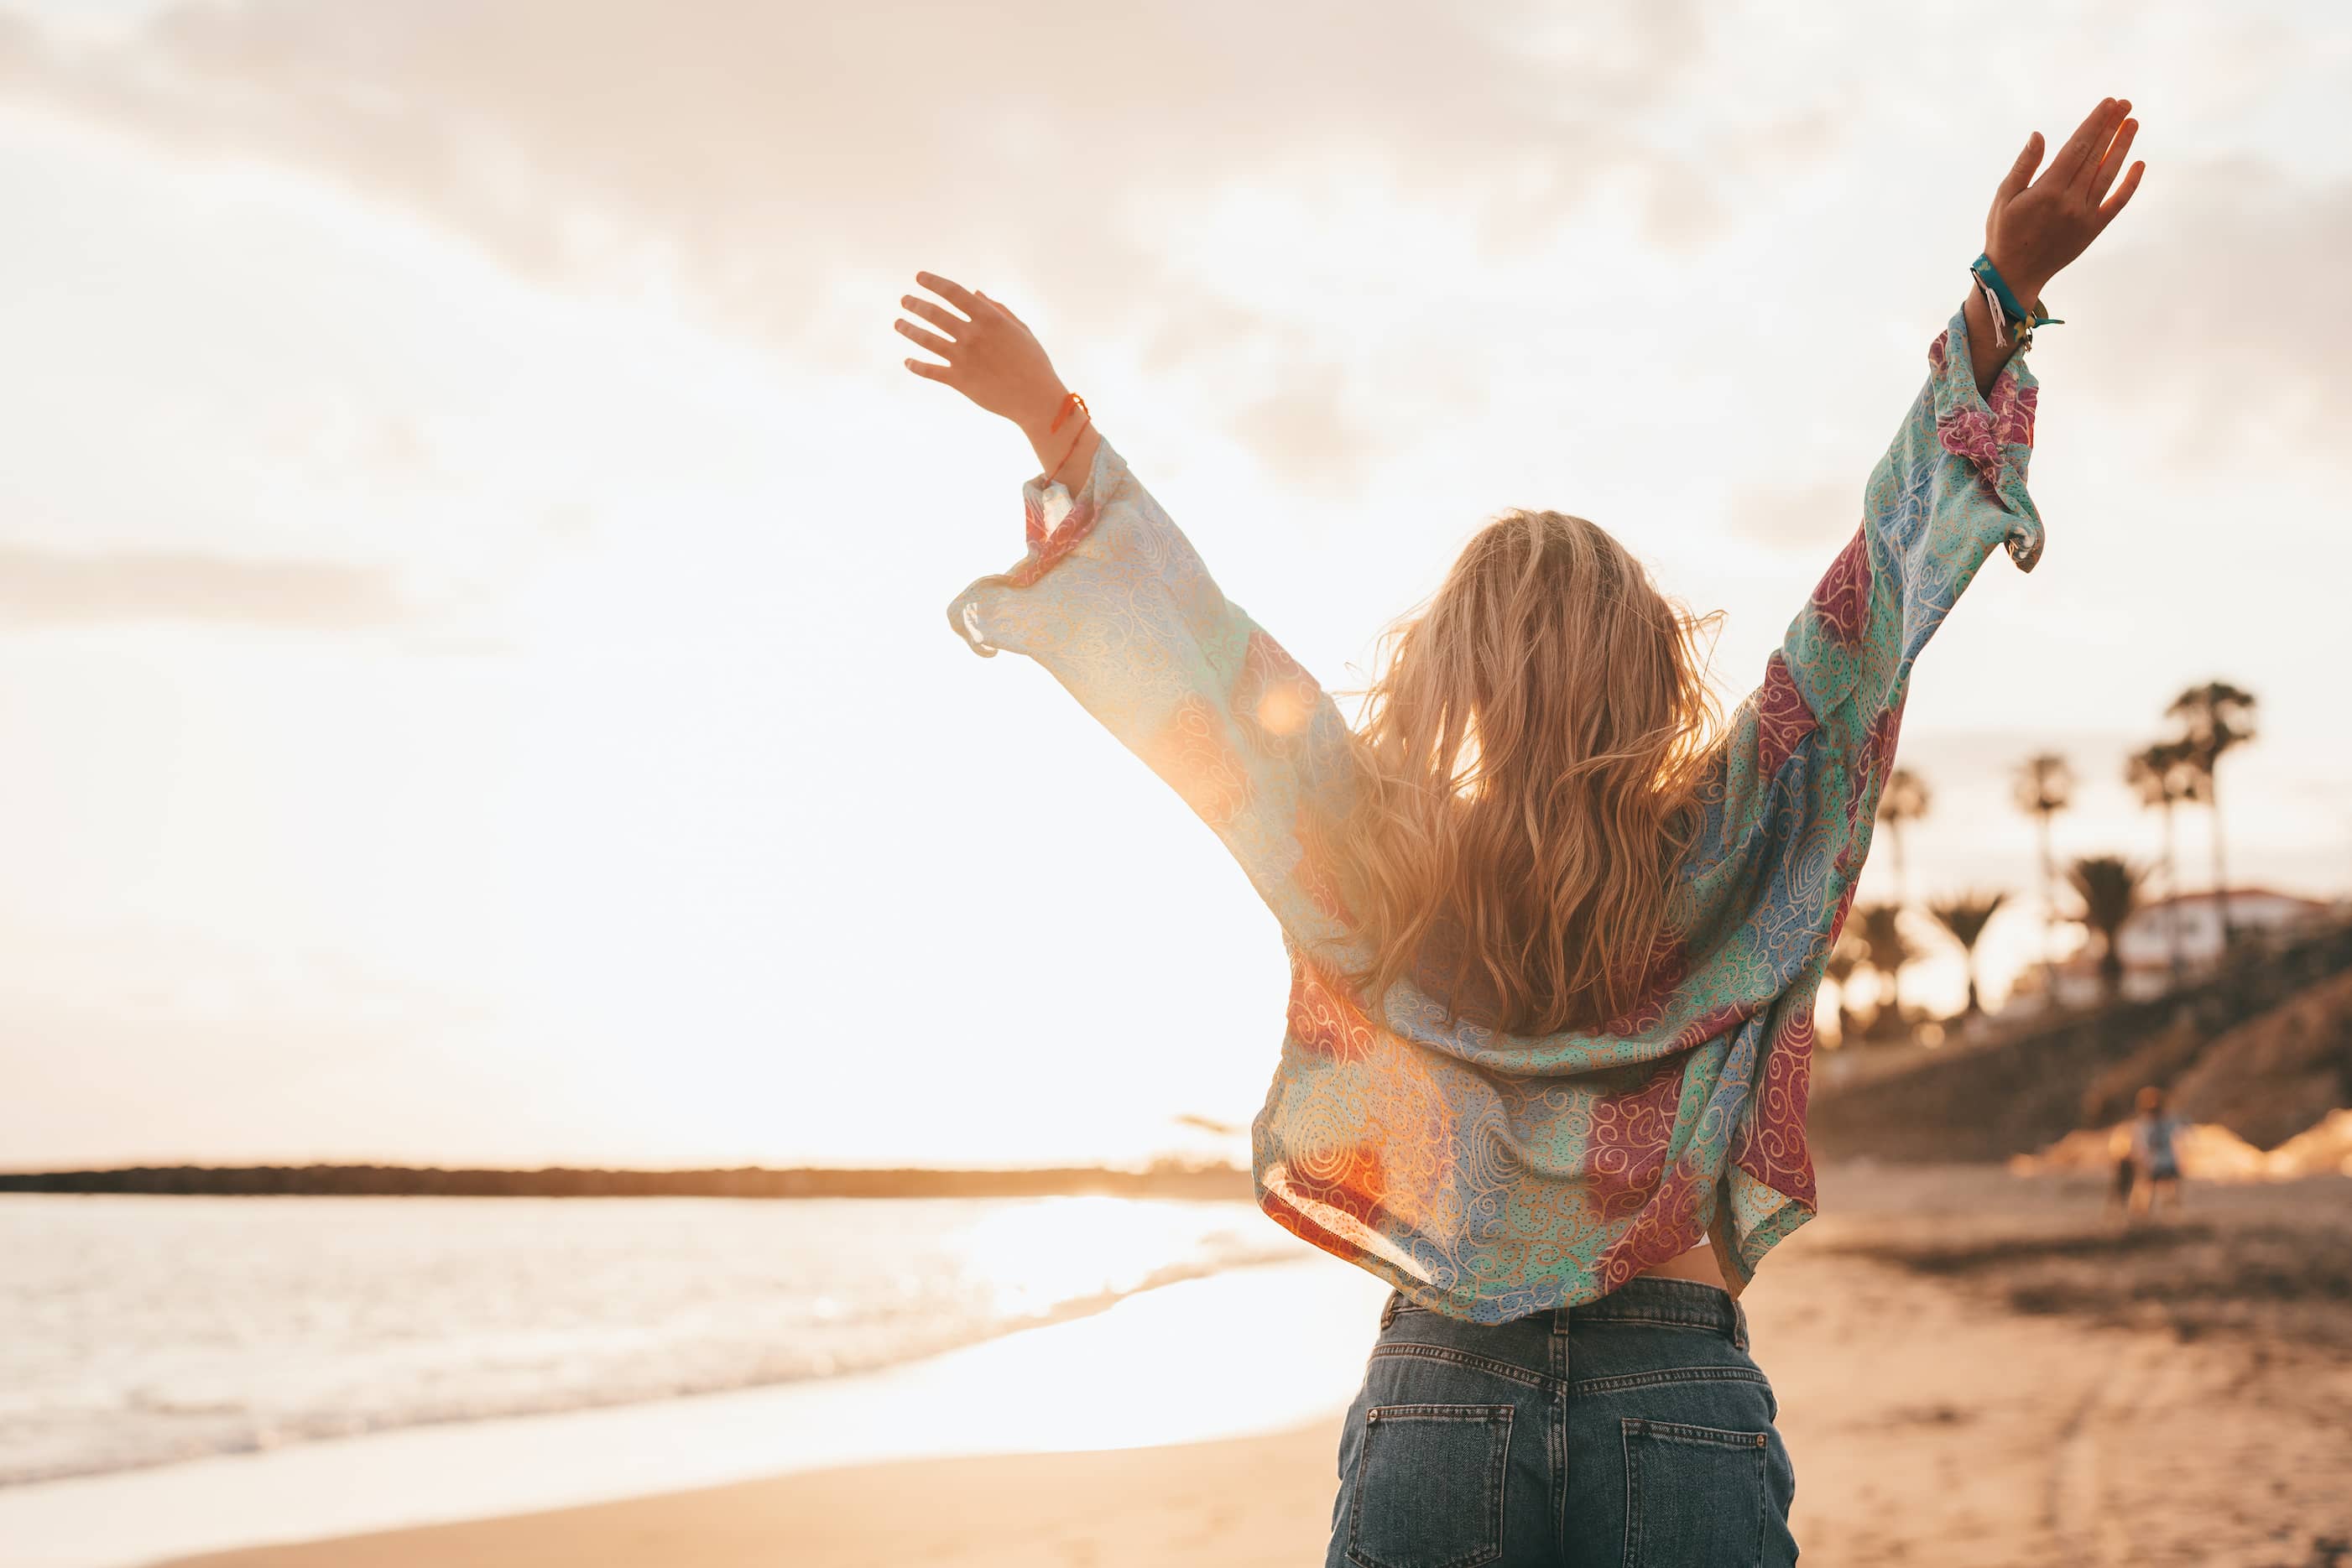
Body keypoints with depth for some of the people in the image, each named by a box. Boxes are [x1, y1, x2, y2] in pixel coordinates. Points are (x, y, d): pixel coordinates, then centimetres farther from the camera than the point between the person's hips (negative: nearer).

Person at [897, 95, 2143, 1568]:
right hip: (1686, 1411, 0)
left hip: (1434, 1404, 1)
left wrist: (1058, 426, 10)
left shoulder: (1386, 880, -5)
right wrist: (2003, 301, -3)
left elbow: (1203, 661, 1)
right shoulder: (1722, 868, -6)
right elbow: (1879, 594, -5)